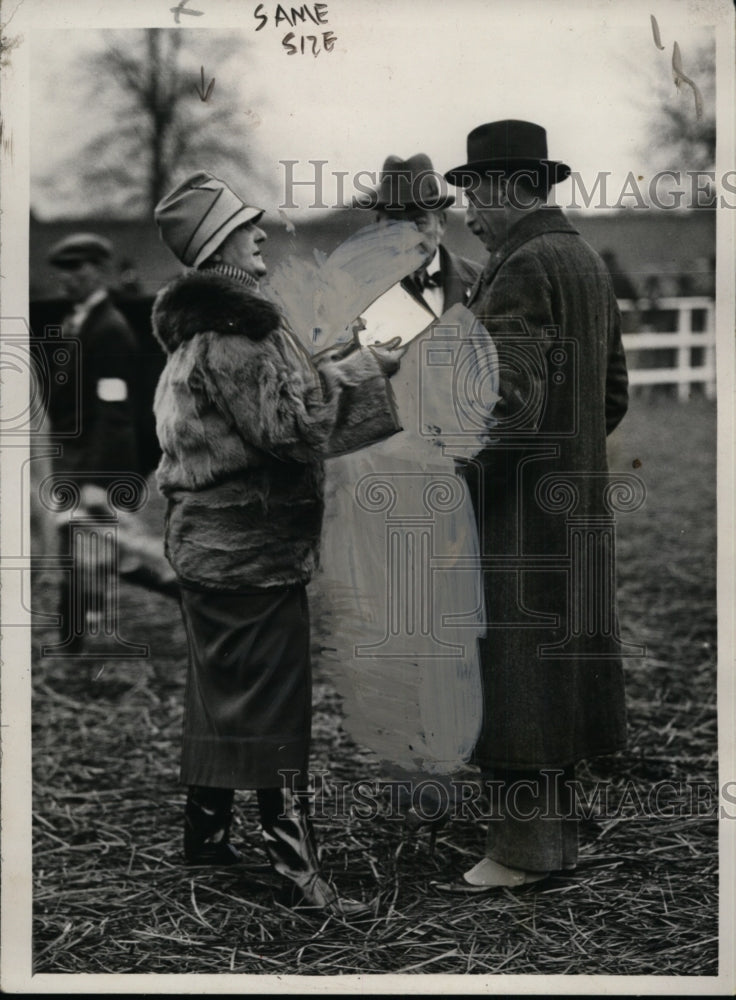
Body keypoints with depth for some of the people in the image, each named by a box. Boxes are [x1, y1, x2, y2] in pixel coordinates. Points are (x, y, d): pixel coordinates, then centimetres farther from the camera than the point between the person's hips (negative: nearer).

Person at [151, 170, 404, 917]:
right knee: (274, 707, -6)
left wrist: (334, 365, 9)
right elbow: (285, 420, -23)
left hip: (210, 542, 10)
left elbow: (266, 399, 19)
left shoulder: (201, 325, 14)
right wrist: (362, 367, -16)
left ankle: (206, 834, 29)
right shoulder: (227, 333, -19)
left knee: (220, 694, 18)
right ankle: (298, 870, -1)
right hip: (252, 548, -10)